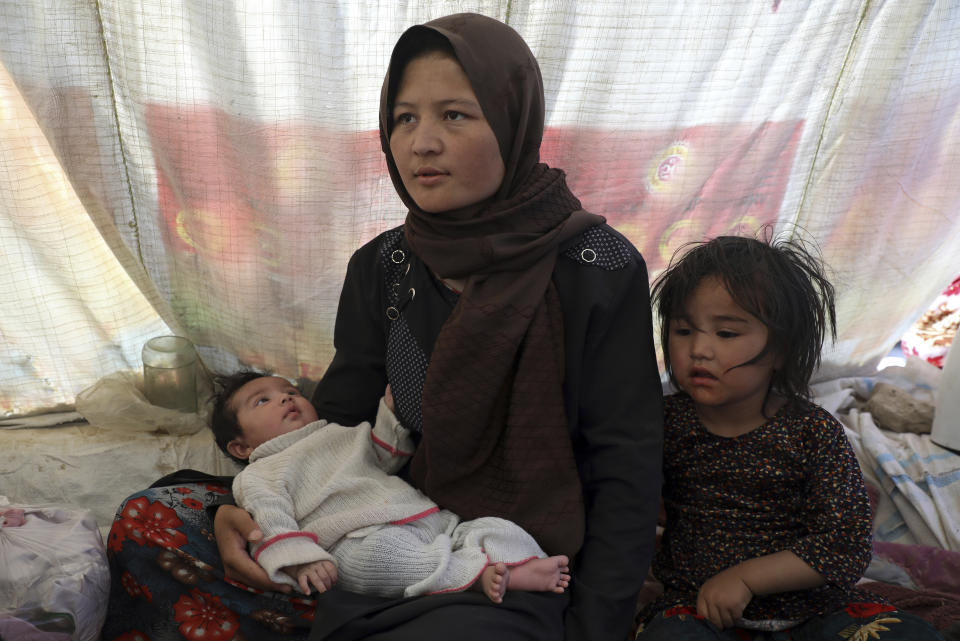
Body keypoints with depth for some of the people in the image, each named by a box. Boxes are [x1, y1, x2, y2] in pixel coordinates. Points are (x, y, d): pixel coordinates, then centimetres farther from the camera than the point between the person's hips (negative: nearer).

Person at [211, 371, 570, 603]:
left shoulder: (339, 435, 35)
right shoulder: (257, 477, 15)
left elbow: (386, 458, 43)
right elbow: (271, 523, -1)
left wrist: (393, 410, 29)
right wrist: (299, 563, -20)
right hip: (361, 539, -7)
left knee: (497, 529, -11)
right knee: (375, 554, -41)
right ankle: (476, 573, -38)